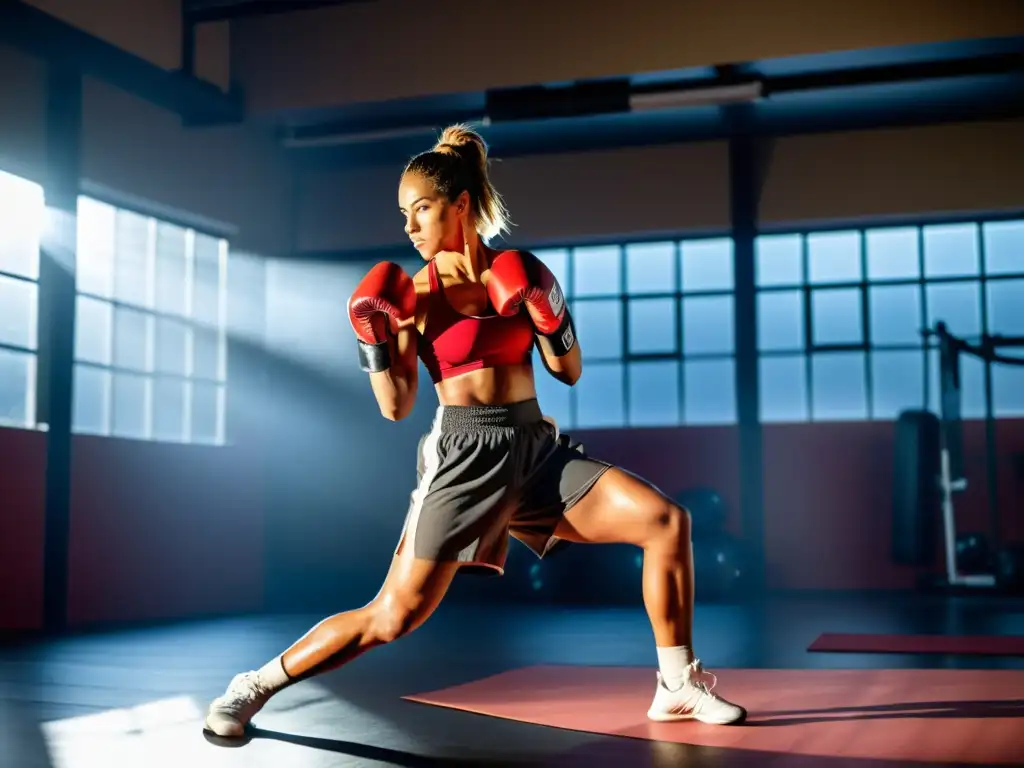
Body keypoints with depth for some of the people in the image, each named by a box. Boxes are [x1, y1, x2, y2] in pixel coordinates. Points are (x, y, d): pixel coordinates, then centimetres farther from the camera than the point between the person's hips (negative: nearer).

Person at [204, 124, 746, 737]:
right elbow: (397, 406, -4)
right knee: (393, 617, -9)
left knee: (668, 521, -9)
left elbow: (570, 372, 8)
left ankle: (679, 686, 4)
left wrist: (547, 312, -8)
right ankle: (255, 687, 9)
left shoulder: (521, 273, 6)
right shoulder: (415, 294, -2)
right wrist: (374, 335, -15)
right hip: (465, 454, -3)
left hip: (537, 447, 4)